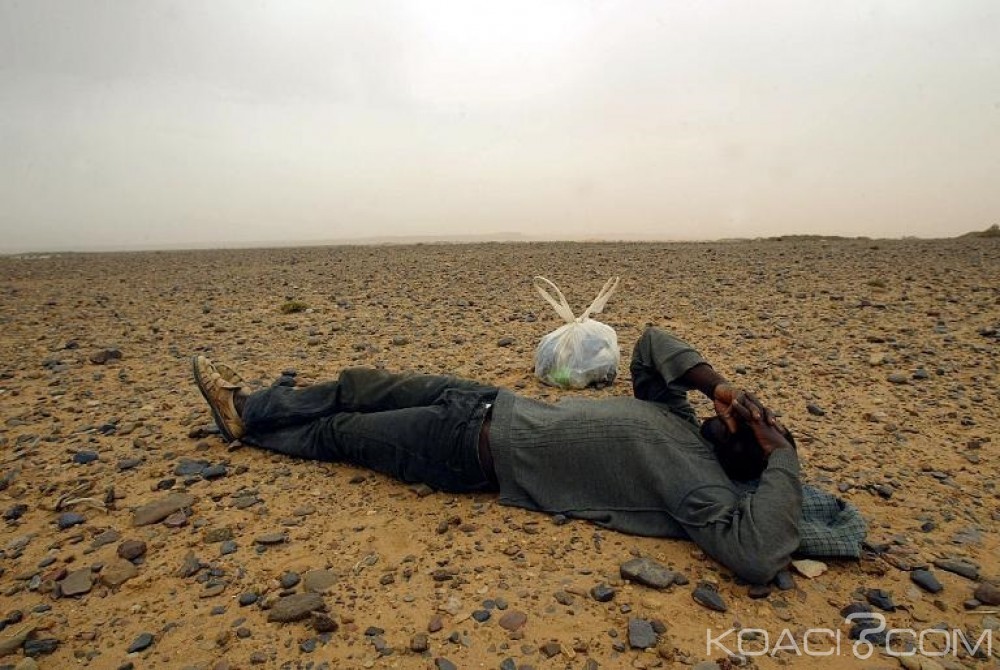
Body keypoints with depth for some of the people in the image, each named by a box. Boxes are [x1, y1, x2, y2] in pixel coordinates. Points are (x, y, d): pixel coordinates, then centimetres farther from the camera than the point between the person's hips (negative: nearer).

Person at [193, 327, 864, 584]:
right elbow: (652, 343, 8)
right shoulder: (678, 417, 2)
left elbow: (754, 555, -32)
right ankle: (250, 406, 39)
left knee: (337, 433, 10)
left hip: (477, 446, -6)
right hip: (496, 401, 6)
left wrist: (784, 460, -22)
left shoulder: (699, 477, -16)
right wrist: (717, 382, -4)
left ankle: (248, 419, 39)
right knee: (366, 387, 15)